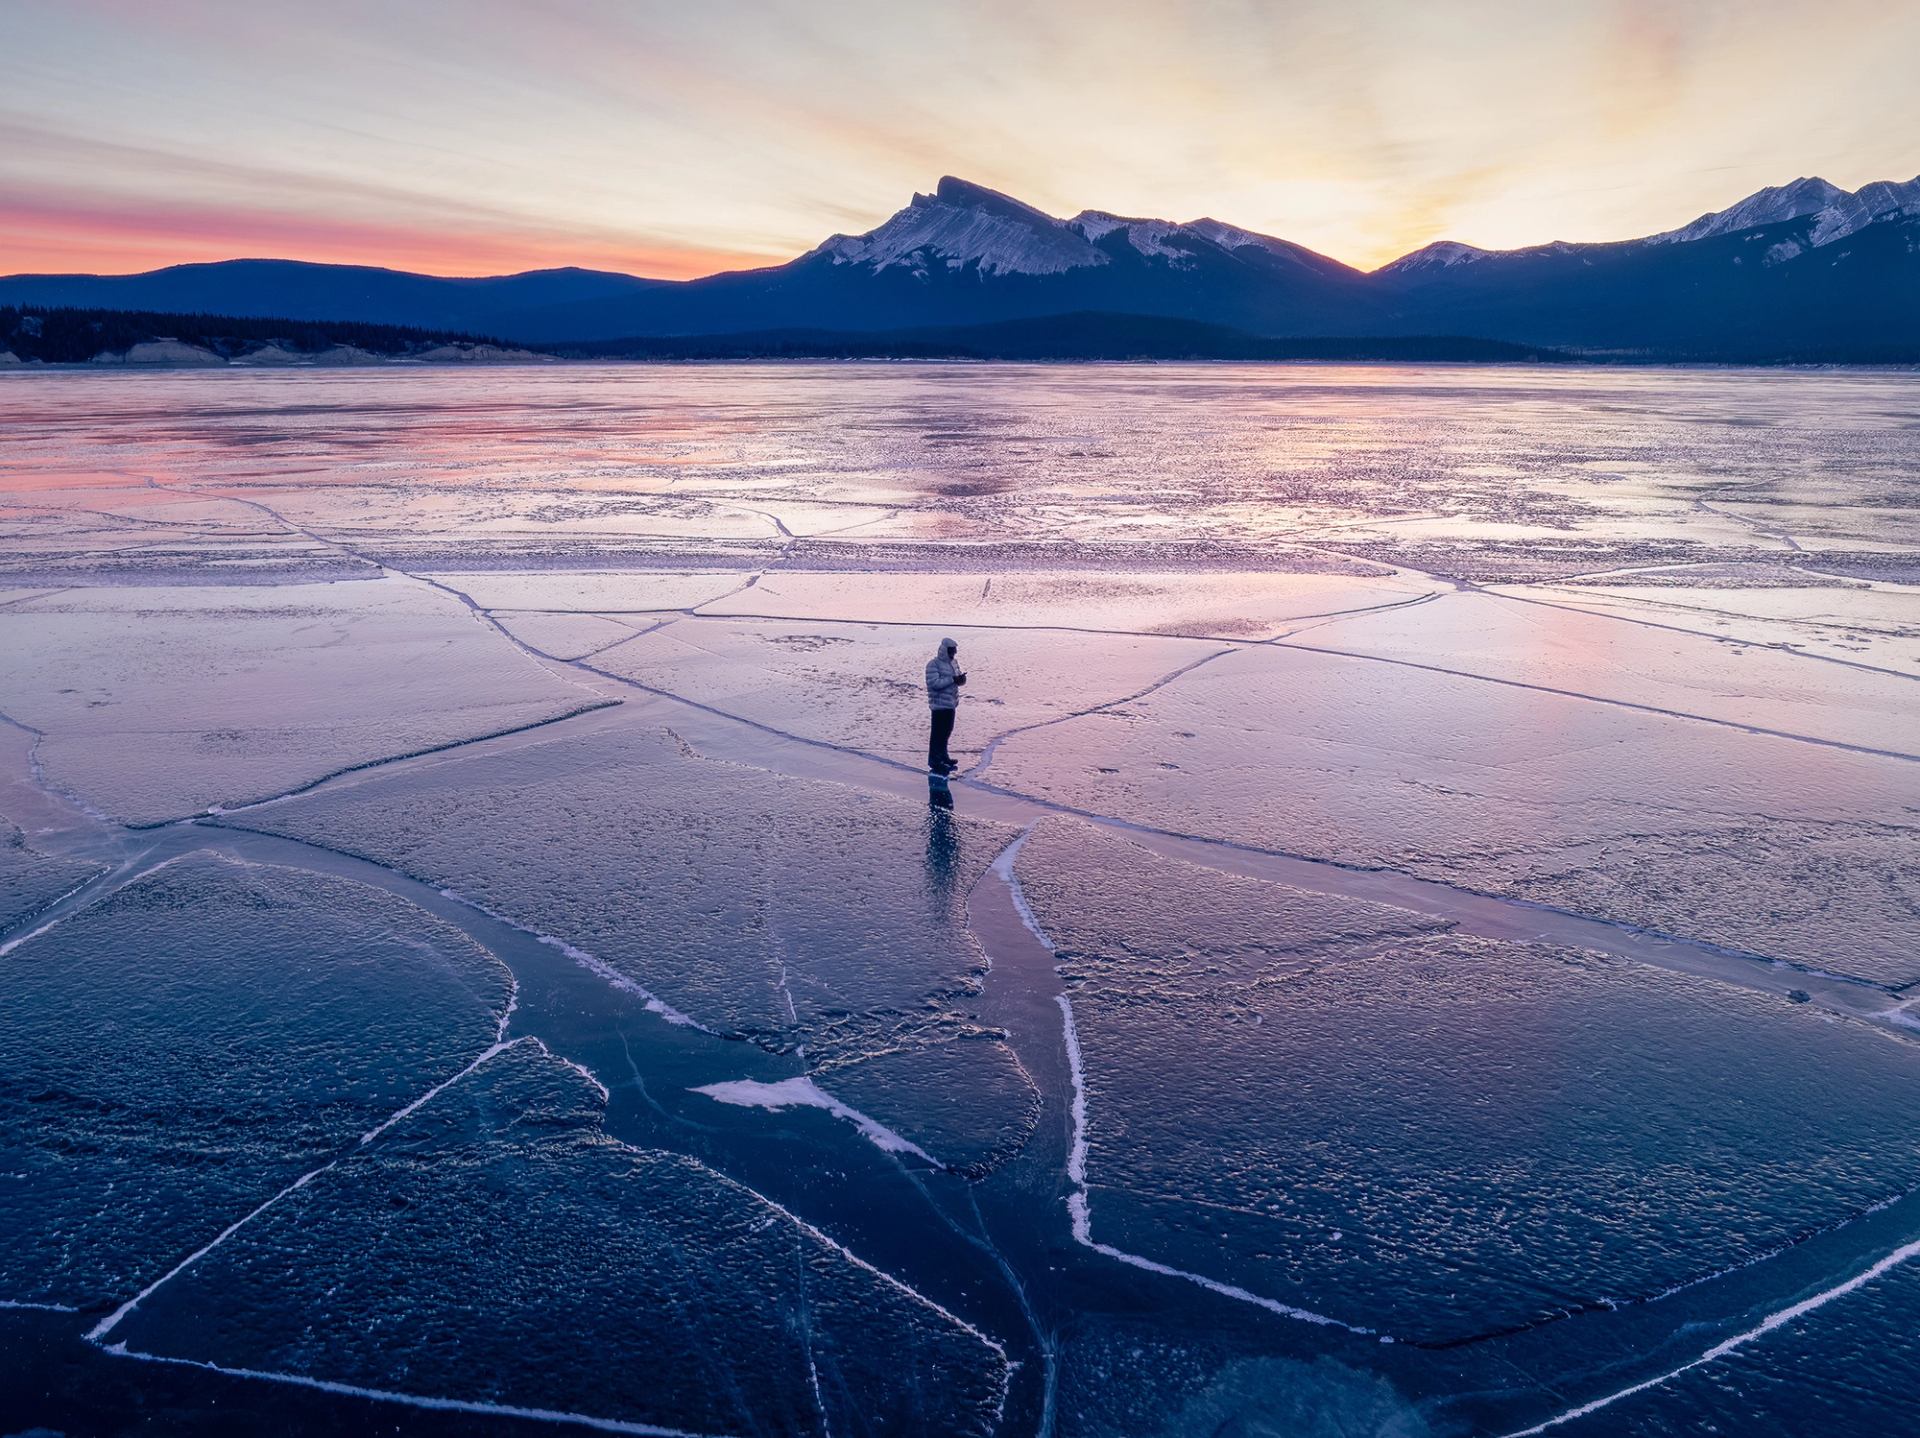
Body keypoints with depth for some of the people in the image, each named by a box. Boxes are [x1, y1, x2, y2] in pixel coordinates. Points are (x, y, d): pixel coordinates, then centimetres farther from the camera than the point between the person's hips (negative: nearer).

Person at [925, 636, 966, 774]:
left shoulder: (953, 663, 13)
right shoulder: (933, 664, -14)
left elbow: (959, 679, 18)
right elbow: (933, 683, -24)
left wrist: (961, 678, -7)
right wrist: (952, 679, -24)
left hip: (951, 704, 9)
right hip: (939, 704, -9)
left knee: (947, 732, 19)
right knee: (937, 733, -5)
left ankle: (943, 756, 32)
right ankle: (934, 762, -2)